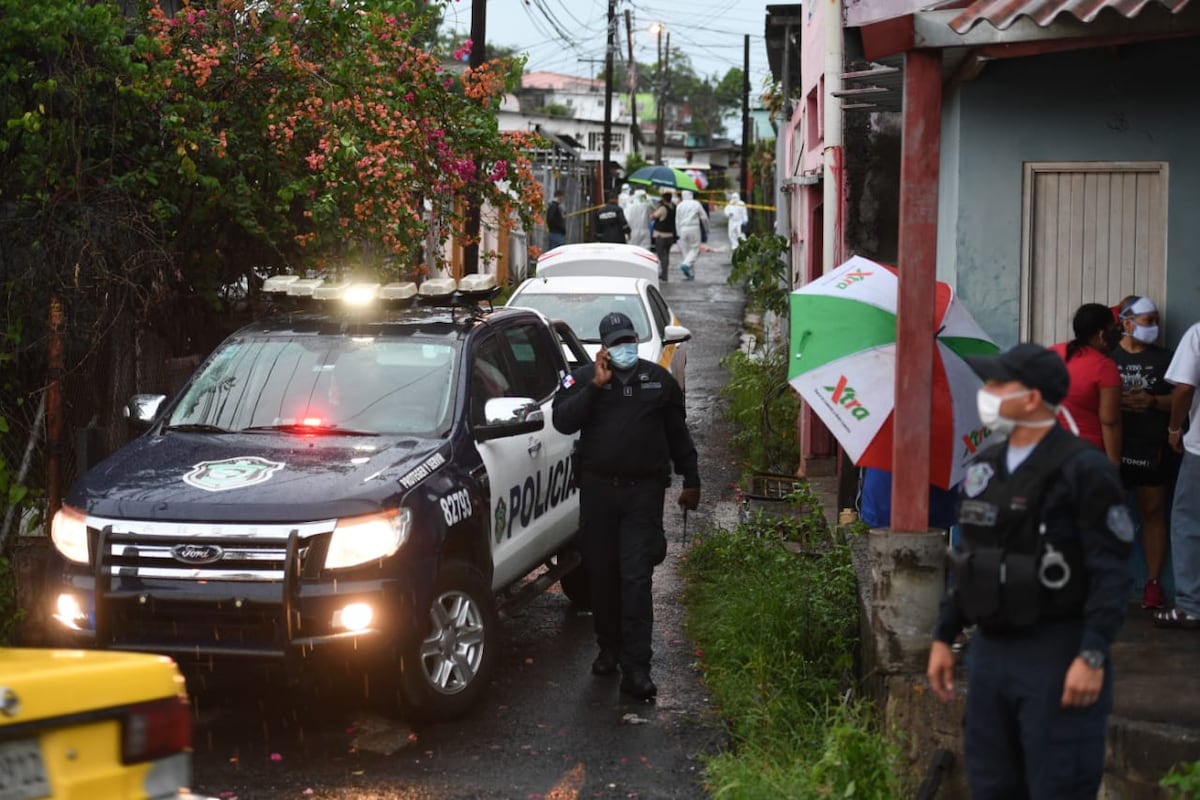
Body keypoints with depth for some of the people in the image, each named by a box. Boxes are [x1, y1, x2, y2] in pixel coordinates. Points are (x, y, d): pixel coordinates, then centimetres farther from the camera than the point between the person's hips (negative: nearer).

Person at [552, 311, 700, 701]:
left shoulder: (659, 380, 9)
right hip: (598, 489, 1)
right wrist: (595, 386, -18)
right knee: (602, 574, 9)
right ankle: (609, 648, 27)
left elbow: (678, 434, 16)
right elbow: (562, 420, -12)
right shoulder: (583, 378, 5)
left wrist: (690, 481, 16)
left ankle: (635, 668, -10)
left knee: (636, 578, -8)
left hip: (643, 492, -1)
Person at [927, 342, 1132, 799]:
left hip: (1058, 657, -7)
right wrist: (943, 638, 16)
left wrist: (1092, 657, -20)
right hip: (989, 652, 7)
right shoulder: (983, 469, 11)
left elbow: (1112, 572, -15)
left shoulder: (1084, 470, -12)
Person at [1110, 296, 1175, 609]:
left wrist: (1153, 401, -12)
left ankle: (1153, 583, 6)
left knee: (1153, 512, 3)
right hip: (1114, 446, -1)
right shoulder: (1107, 356, 3)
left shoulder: (1164, 358, 7)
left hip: (1153, 449, 1)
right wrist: (1119, 402, -16)